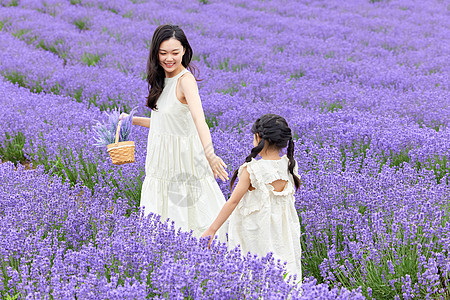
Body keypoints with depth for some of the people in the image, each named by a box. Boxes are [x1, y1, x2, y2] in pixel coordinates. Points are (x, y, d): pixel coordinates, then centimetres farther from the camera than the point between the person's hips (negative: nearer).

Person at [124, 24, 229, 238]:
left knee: (187, 218, 1)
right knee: (161, 220, 14)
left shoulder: (185, 79, -19)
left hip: (183, 160, -8)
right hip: (162, 162, 8)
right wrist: (133, 120, 19)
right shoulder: (162, 80, 7)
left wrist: (209, 154, -50)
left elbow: (199, 119, -36)